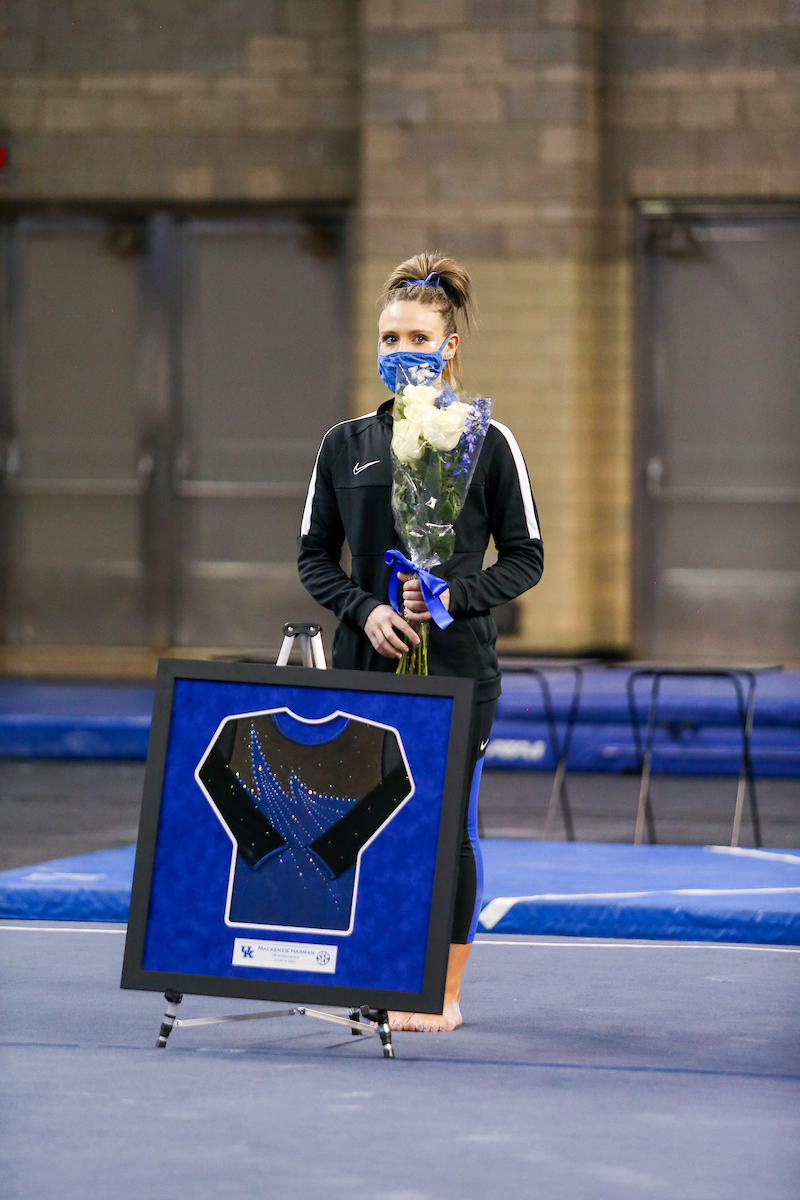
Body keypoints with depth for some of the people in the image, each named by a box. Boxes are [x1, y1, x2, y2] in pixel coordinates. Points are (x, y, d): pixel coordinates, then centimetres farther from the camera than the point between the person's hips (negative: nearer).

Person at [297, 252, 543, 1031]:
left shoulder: (488, 443, -1)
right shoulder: (346, 444, 6)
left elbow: (525, 559, 2)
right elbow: (314, 556, 10)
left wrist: (452, 598, -13)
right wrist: (365, 610, -8)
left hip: (458, 669, -2)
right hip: (365, 665, 2)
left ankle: (446, 990, 12)